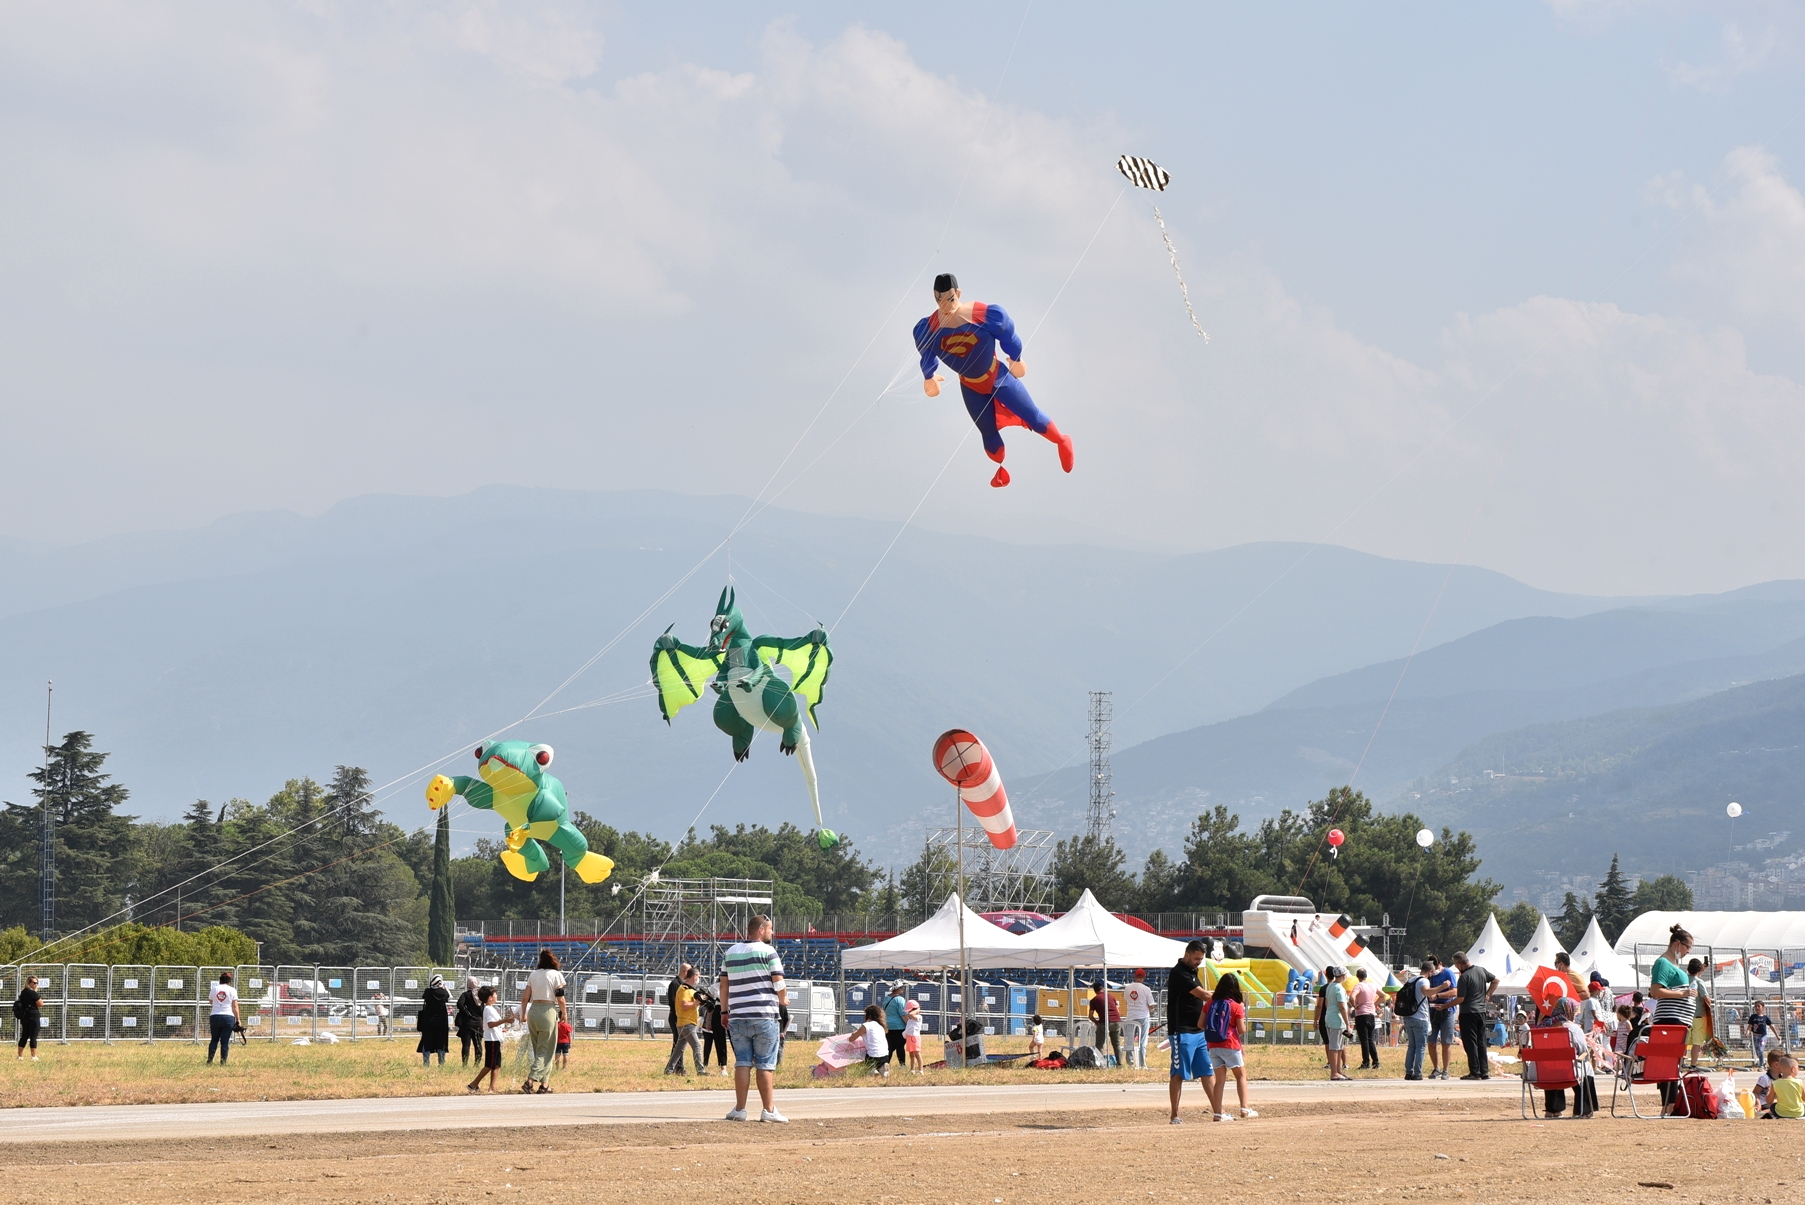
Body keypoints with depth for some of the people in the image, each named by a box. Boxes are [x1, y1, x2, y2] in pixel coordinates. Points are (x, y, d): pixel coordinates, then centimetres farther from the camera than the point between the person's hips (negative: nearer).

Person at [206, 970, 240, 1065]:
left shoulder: (214, 989, 5)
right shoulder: (232, 990, -2)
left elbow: (210, 1001, 21)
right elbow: (235, 1006, -4)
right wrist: (238, 1019, 0)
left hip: (215, 1016, 2)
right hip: (228, 1017, -2)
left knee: (214, 1040, 13)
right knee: (225, 1041, 2)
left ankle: (209, 1061, 6)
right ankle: (223, 1062, -1)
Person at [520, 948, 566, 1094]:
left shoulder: (533, 974, 9)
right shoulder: (556, 975, -4)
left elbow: (525, 998, 8)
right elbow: (560, 999, -8)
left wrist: (523, 1015, 20)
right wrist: (563, 1013, 7)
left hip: (533, 1011, 5)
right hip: (548, 1010, -5)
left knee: (538, 1049, 15)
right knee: (546, 1050, 0)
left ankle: (544, 1083, 19)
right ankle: (530, 1080, -15)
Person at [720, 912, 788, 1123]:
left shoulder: (730, 953, 11)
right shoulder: (768, 952, -5)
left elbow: (724, 985, 13)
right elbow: (779, 983, -7)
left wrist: (724, 1011, 20)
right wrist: (783, 1000, 12)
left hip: (737, 1017, 4)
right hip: (764, 1017, -4)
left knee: (742, 1063, 6)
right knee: (765, 1064, 0)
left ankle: (739, 1109, 3)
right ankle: (768, 1110, 2)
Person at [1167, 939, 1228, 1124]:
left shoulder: (1192, 972, 15)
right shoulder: (1178, 973, -14)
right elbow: (1203, 995, -19)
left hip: (1198, 1031, 9)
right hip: (1182, 1032, -9)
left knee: (1207, 1072, 8)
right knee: (1179, 1074, -5)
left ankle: (1217, 1112, 10)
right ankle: (1175, 1116, -1)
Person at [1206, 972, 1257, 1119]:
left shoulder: (1210, 1004, 3)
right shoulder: (1236, 1007, -8)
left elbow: (1201, 1024, 3)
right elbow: (1242, 1030, -9)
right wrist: (1242, 1017, 8)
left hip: (1213, 1046, 4)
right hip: (1230, 1046, -4)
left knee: (1220, 1078, 8)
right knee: (1241, 1075, 10)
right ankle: (1245, 1109, 2)